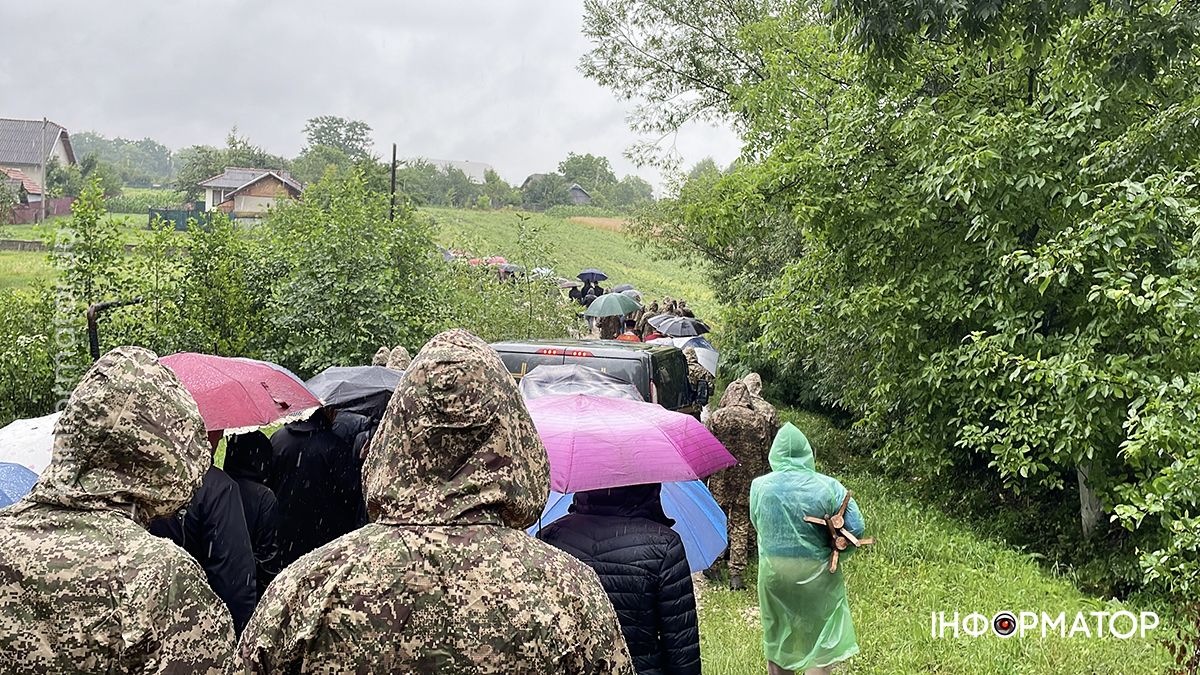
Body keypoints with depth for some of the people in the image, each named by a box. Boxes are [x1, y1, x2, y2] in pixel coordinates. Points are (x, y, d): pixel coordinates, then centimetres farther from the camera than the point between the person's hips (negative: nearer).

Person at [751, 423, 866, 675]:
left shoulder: (759, 486, -11)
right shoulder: (828, 487, -15)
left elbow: (757, 525, 1)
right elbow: (857, 529, -13)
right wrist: (836, 553, 5)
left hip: (773, 573, 2)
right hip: (815, 574, -2)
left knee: (777, 639, 20)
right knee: (820, 641, 13)